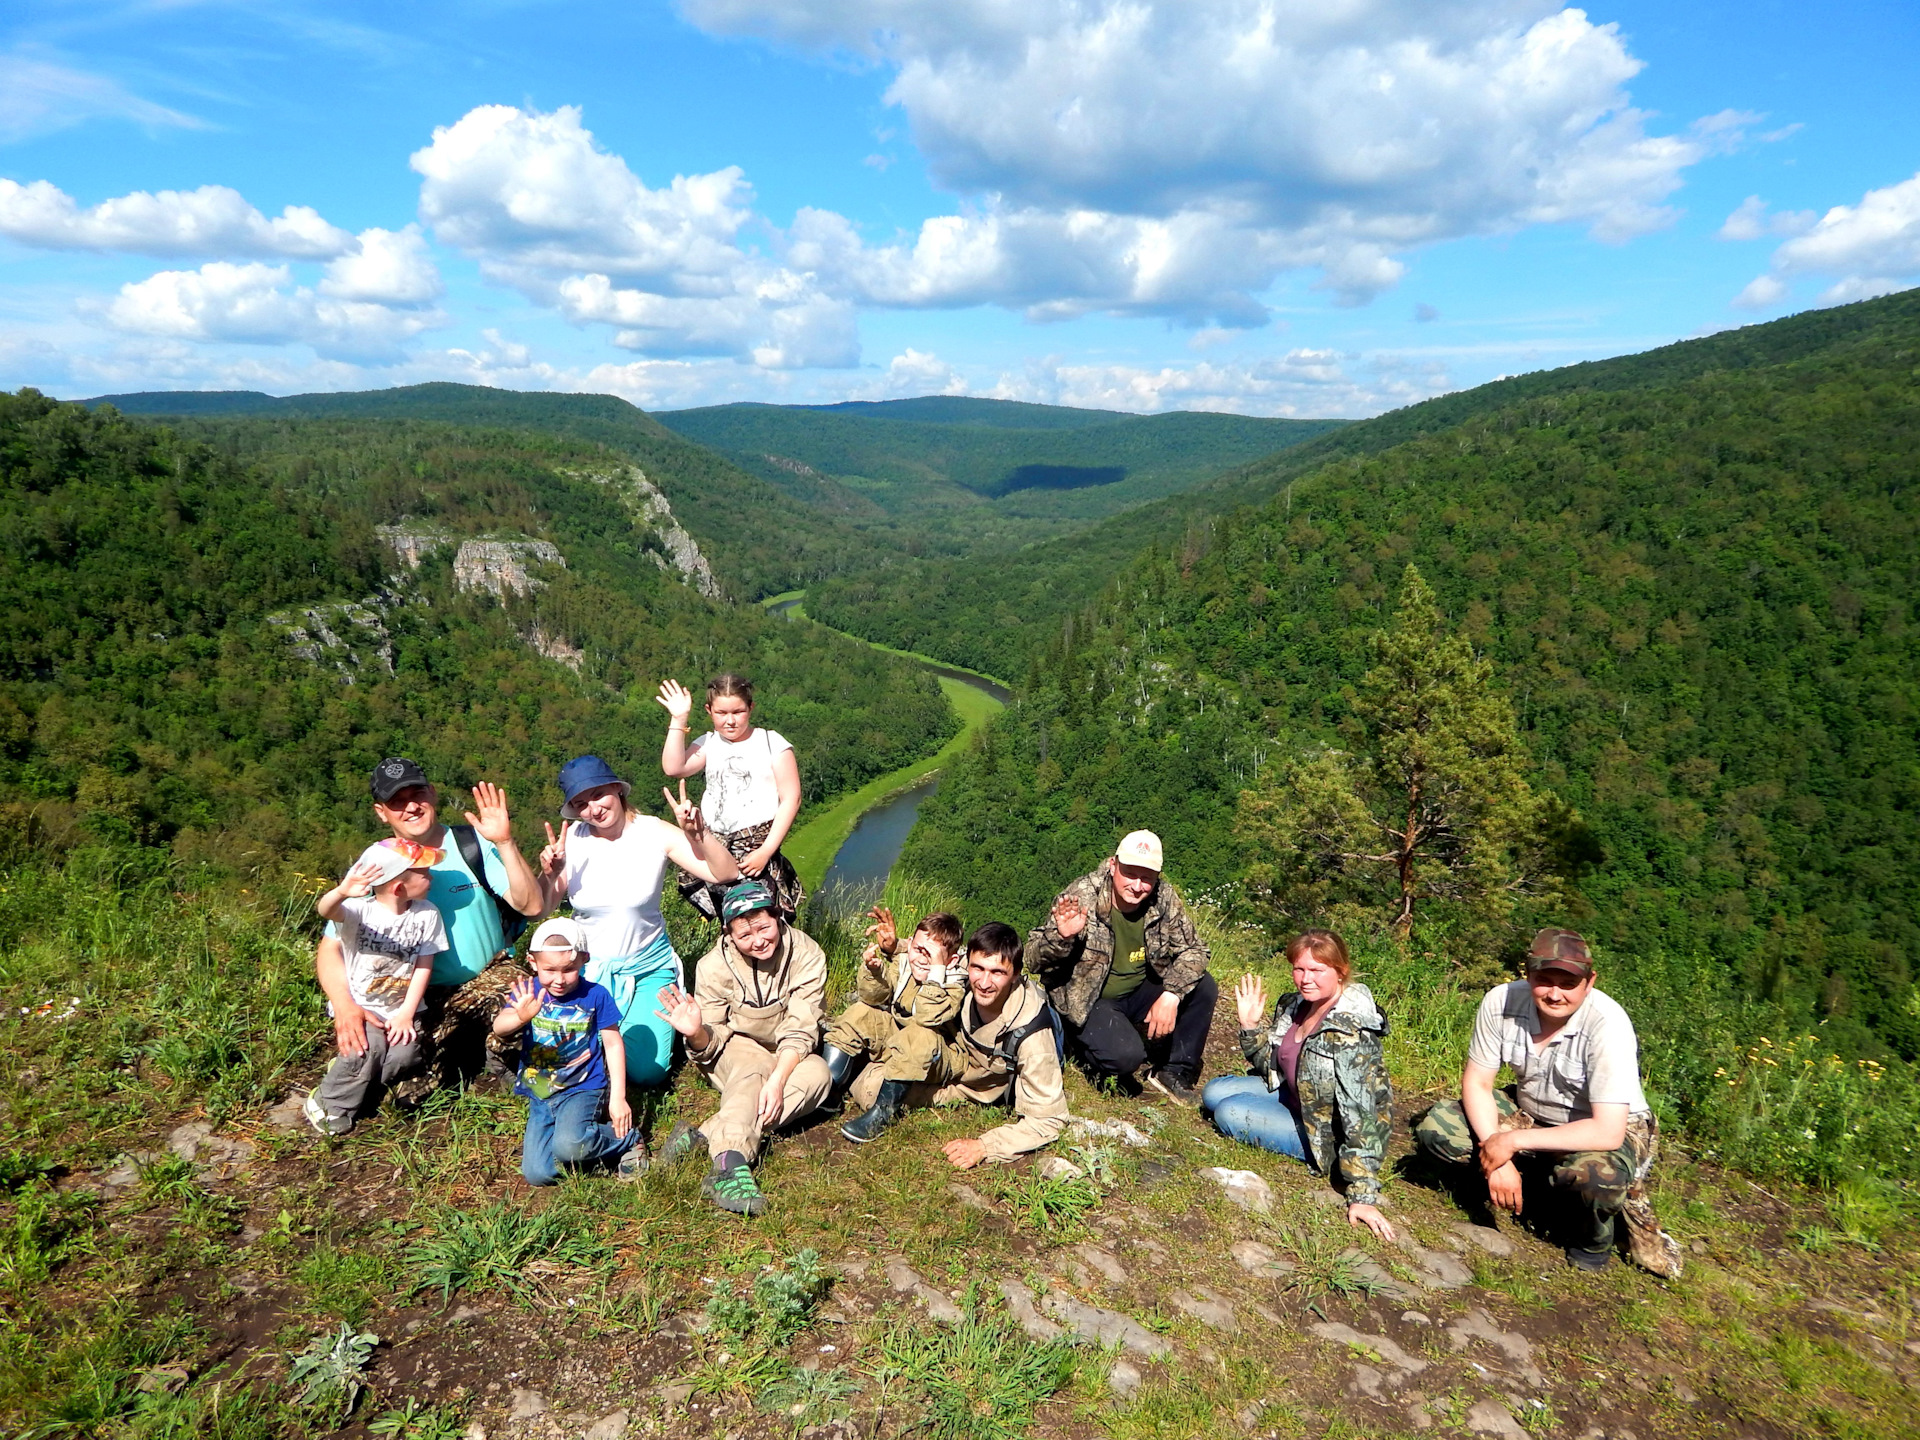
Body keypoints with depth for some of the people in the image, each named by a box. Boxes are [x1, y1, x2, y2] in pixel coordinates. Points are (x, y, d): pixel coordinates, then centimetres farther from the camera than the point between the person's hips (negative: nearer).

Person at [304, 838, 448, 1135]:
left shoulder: (427, 914, -6)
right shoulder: (359, 909, -16)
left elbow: (424, 965, -3)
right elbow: (325, 911, -37)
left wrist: (407, 1013, -10)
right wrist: (341, 891, -61)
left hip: (399, 1008, 3)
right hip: (358, 1006, -3)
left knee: (406, 1055, -20)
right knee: (370, 1047, -26)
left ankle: (351, 1077, 9)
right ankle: (330, 1105, 0)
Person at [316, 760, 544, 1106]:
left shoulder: (473, 844, -10)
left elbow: (530, 906, -19)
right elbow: (331, 948, -7)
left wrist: (505, 843, -31)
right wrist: (344, 1005, -26)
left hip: (491, 975, -1)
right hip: (425, 997, 1)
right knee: (409, 1091, -19)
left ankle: (497, 1053, 1)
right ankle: (463, 1050, 15)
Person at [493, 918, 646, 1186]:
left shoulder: (595, 995, -9)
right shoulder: (527, 992, -5)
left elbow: (613, 1045, -4)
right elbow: (498, 1028, -22)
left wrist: (618, 1097, -7)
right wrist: (521, 1017, -46)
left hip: (582, 1089, -4)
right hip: (540, 1095, 4)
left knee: (567, 1146, -30)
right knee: (537, 1174, -7)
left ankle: (627, 1140, -2)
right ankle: (588, 1137, 18)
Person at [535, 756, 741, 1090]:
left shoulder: (654, 833, -13)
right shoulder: (571, 839, -7)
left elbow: (725, 874, -20)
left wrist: (698, 833, -36)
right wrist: (549, 874, -25)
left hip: (648, 967, -2)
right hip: (587, 967, 2)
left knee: (646, 1071, -13)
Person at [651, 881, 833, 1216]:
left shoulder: (806, 954, -18)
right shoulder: (715, 965, -16)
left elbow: (800, 1030, -19)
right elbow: (713, 1043, -14)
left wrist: (777, 1080, -34)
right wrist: (697, 1034, -37)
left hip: (788, 1058, 1)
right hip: (734, 1050, -1)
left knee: (817, 1073, -32)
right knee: (750, 1069, -35)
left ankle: (706, 1136, -37)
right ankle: (731, 1163, -55)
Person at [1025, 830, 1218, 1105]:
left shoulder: (1165, 897, -12)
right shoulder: (1080, 898, -22)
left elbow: (1192, 950, -7)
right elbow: (1034, 961, -18)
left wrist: (1171, 995, -24)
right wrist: (1061, 937, -39)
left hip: (1140, 993, 5)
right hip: (1089, 1000, -5)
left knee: (1203, 988, -15)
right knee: (1126, 1055, -30)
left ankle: (1174, 1072, 4)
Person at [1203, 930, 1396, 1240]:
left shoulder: (1351, 1032, -31)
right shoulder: (1295, 1004, -6)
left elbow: (1361, 1115, -34)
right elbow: (1271, 1066, 7)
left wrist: (1363, 1197, -36)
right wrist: (1250, 1025, -11)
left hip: (1329, 1135, -9)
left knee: (1228, 1114, -18)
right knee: (1214, 1093, 6)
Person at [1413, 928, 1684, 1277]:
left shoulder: (1608, 1024, -31)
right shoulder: (1501, 1002, -21)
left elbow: (1607, 1132, -33)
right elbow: (1476, 1082, -10)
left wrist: (1513, 1141, -30)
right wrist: (1496, 1159, -22)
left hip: (1614, 1131, -4)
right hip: (1530, 1113, 4)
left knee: (1598, 1173, -39)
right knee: (1436, 1128, -16)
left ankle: (1595, 1242, -2)